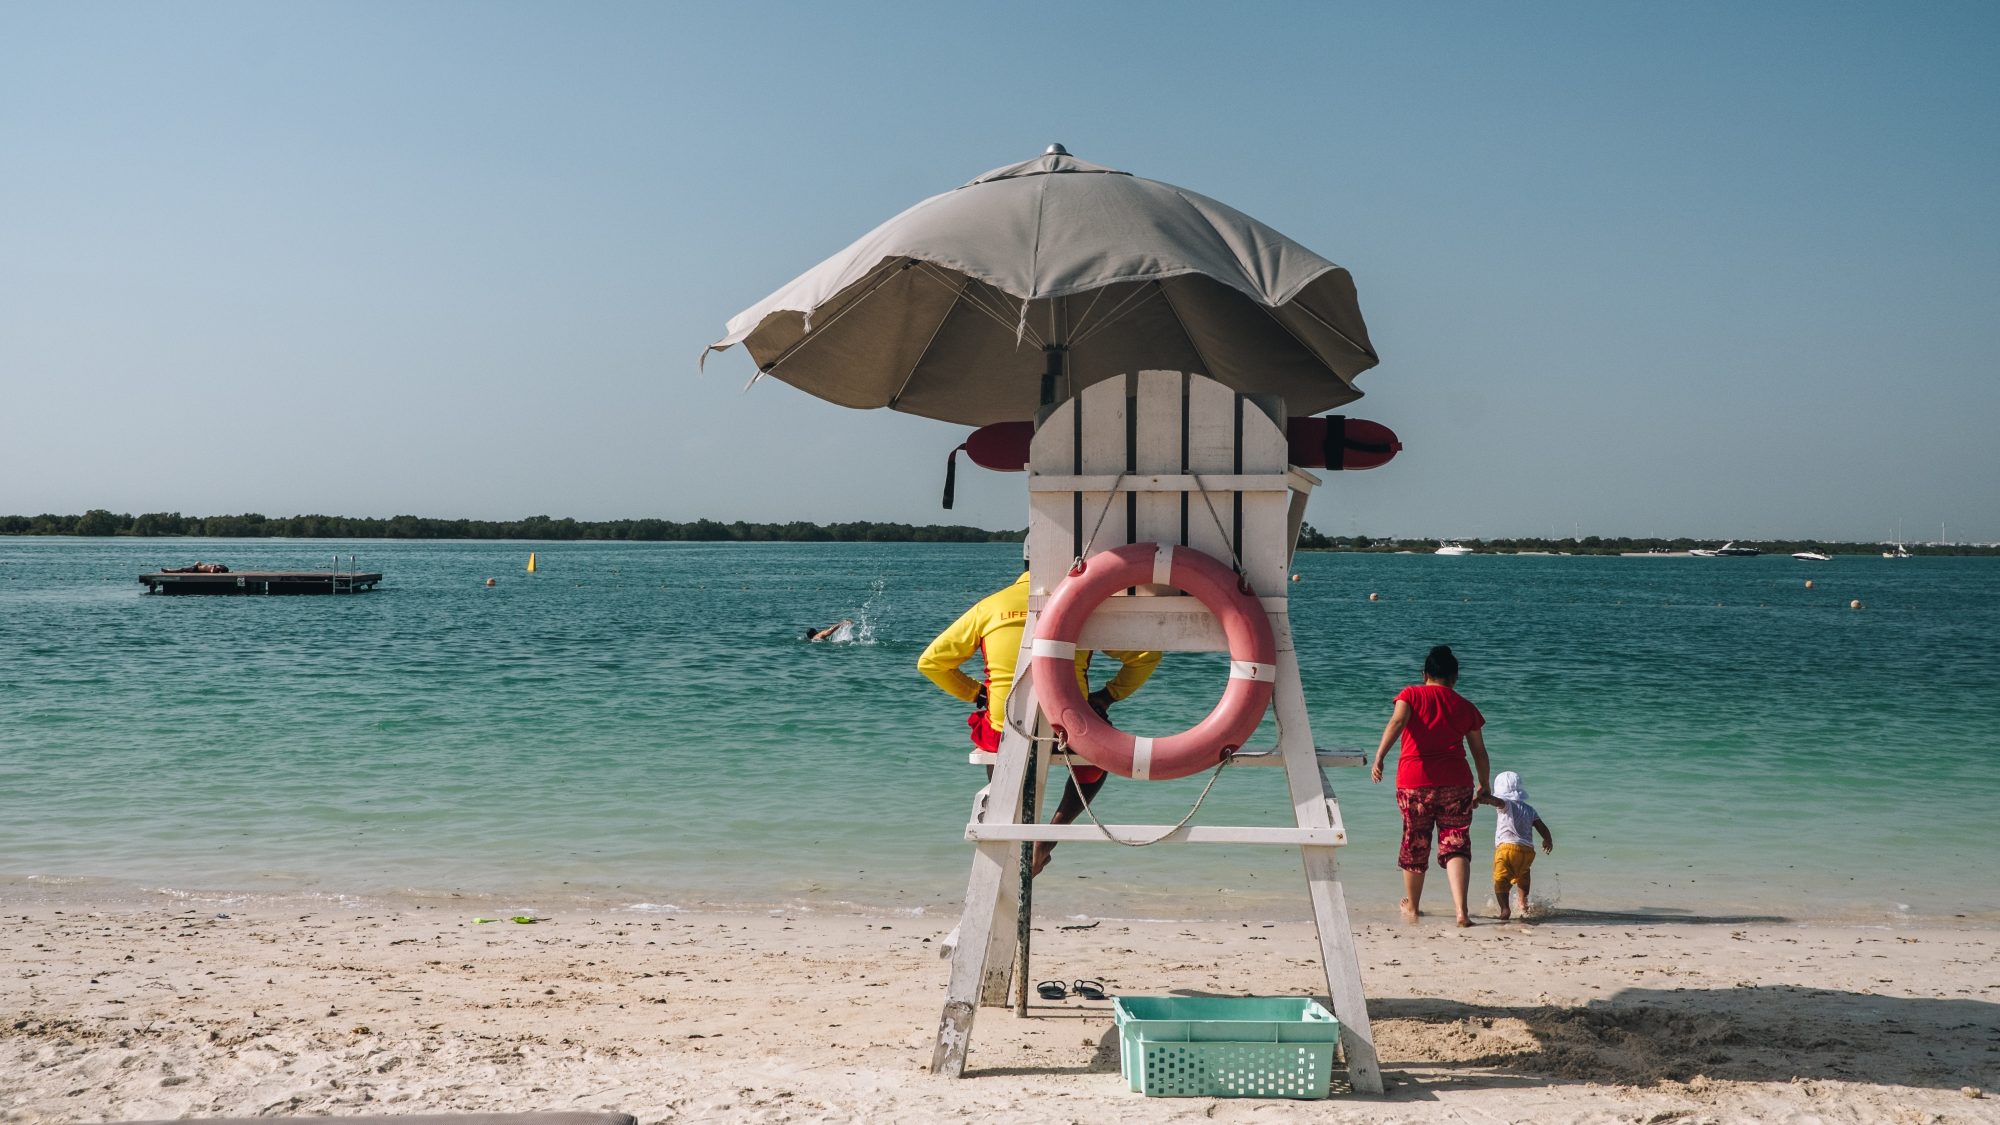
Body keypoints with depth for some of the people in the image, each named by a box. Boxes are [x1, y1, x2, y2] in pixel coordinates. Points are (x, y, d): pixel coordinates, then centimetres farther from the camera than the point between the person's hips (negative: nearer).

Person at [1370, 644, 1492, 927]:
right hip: (1456, 782, 1)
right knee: (1456, 845, 1)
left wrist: (1379, 757, -24)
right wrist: (1484, 785, 32)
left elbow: (1396, 722, -15)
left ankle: (1412, 907, 30)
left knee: (1414, 843, 15)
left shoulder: (1411, 694, 5)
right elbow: (1479, 751, 18)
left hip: (1414, 781, 0)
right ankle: (1461, 911, -16)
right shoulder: (1465, 706, 11)